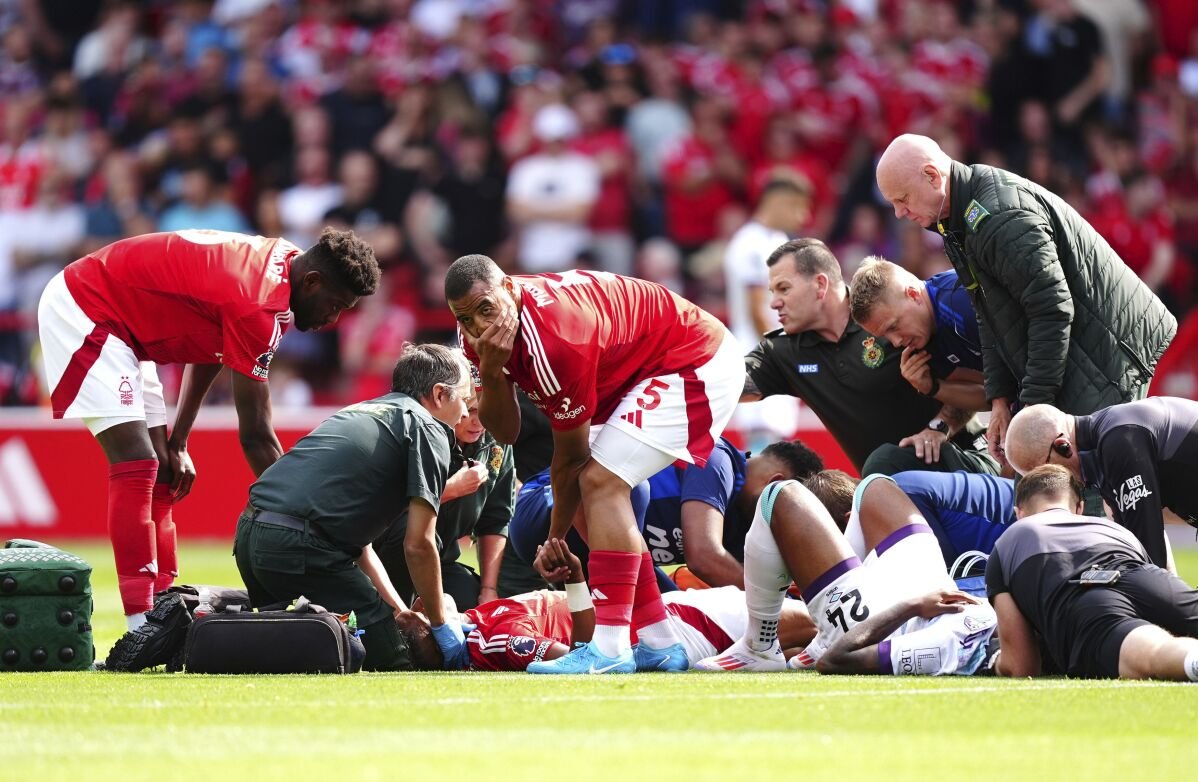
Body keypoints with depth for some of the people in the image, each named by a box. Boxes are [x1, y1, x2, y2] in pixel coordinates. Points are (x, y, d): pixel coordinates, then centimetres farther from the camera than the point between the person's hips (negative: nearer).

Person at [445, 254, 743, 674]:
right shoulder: (481, 335, -5)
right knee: (595, 493, 8)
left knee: (601, 483, -20)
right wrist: (490, 372, -23)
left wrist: (555, 540, -5)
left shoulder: (552, 341, -31)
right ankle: (657, 644, 12)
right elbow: (505, 432, -3)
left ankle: (609, 648, -25)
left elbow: (571, 457, -18)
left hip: (697, 364, -10)